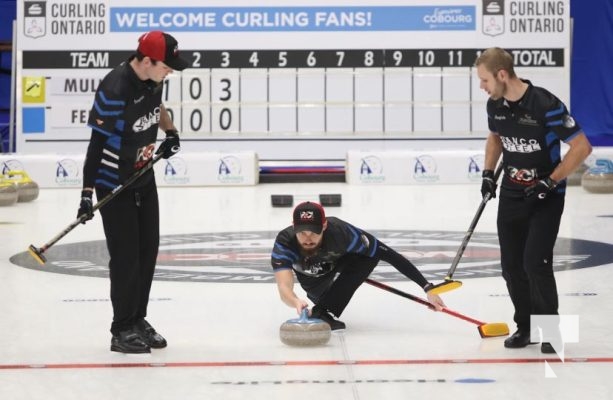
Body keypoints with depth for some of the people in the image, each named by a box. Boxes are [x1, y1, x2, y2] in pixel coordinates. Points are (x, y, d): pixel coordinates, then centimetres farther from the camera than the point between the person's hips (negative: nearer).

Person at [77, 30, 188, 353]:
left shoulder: (152, 78, -4)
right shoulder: (115, 90, -28)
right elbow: (97, 144, -24)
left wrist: (170, 131, 11)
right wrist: (87, 192, -25)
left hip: (144, 178, 8)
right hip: (114, 184, -8)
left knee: (148, 250, 12)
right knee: (125, 256, -4)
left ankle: (138, 320, 25)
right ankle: (122, 331, 7)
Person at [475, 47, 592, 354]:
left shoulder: (546, 105, -23)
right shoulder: (495, 105, -3)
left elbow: (582, 146, -19)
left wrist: (550, 182, -21)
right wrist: (488, 172, 7)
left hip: (546, 197, -6)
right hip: (512, 194, 6)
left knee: (535, 262, -14)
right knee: (511, 265, 7)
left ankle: (549, 330, 3)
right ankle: (524, 326, 23)